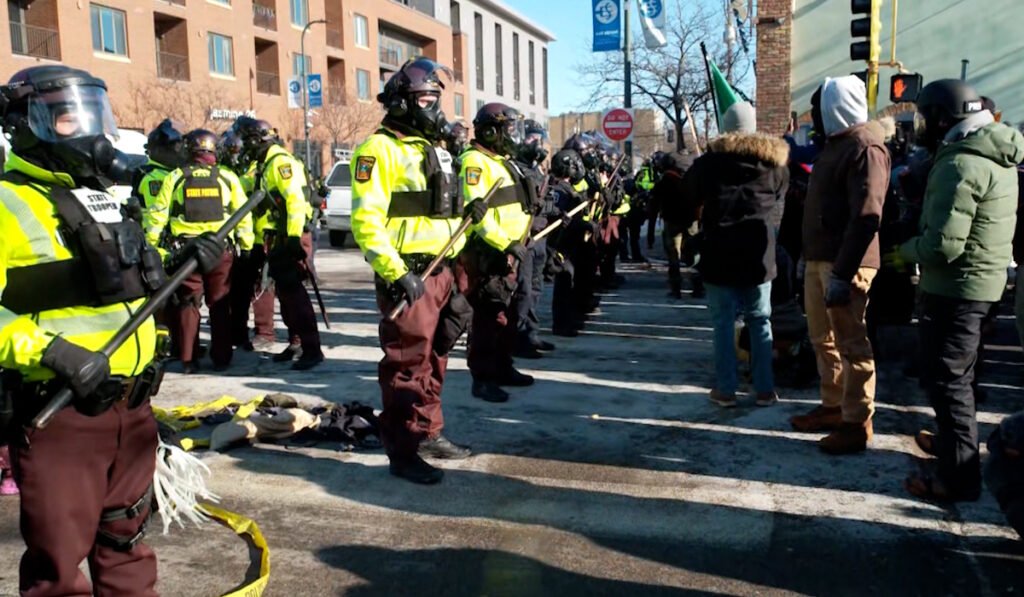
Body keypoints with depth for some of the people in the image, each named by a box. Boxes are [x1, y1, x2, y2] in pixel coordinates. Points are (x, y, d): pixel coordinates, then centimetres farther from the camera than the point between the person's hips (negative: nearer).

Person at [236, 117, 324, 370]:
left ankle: (312, 350, -10)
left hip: (292, 237, -10)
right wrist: (271, 240, 21)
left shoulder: (281, 162, -13)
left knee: (293, 292, -12)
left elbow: (296, 200, -23)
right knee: (284, 291, 14)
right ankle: (296, 344, 24)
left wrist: (294, 237, -27)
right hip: (280, 237, 10)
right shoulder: (266, 165, 19)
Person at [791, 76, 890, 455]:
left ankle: (857, 424, 8)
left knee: (851, 344, -2)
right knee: (824, 339, 17)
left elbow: (866, 217, -23)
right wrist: (818, 261, 18)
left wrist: (841, 274, -26)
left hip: (844, 263, -10)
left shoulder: (865, 147, -15)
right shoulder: (836, 142, 17)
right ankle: (834, 407, 31)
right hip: (820, 258, 10)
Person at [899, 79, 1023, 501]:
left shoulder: (960, 164, -22)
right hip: (980, 280, 10)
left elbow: (943, 244, -27)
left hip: (956, 286, -10)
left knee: (946, 379, -2)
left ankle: (960, 477, 4)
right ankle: (951, 440, 41)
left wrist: (905, 251, -10)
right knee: (954, 373, 24)